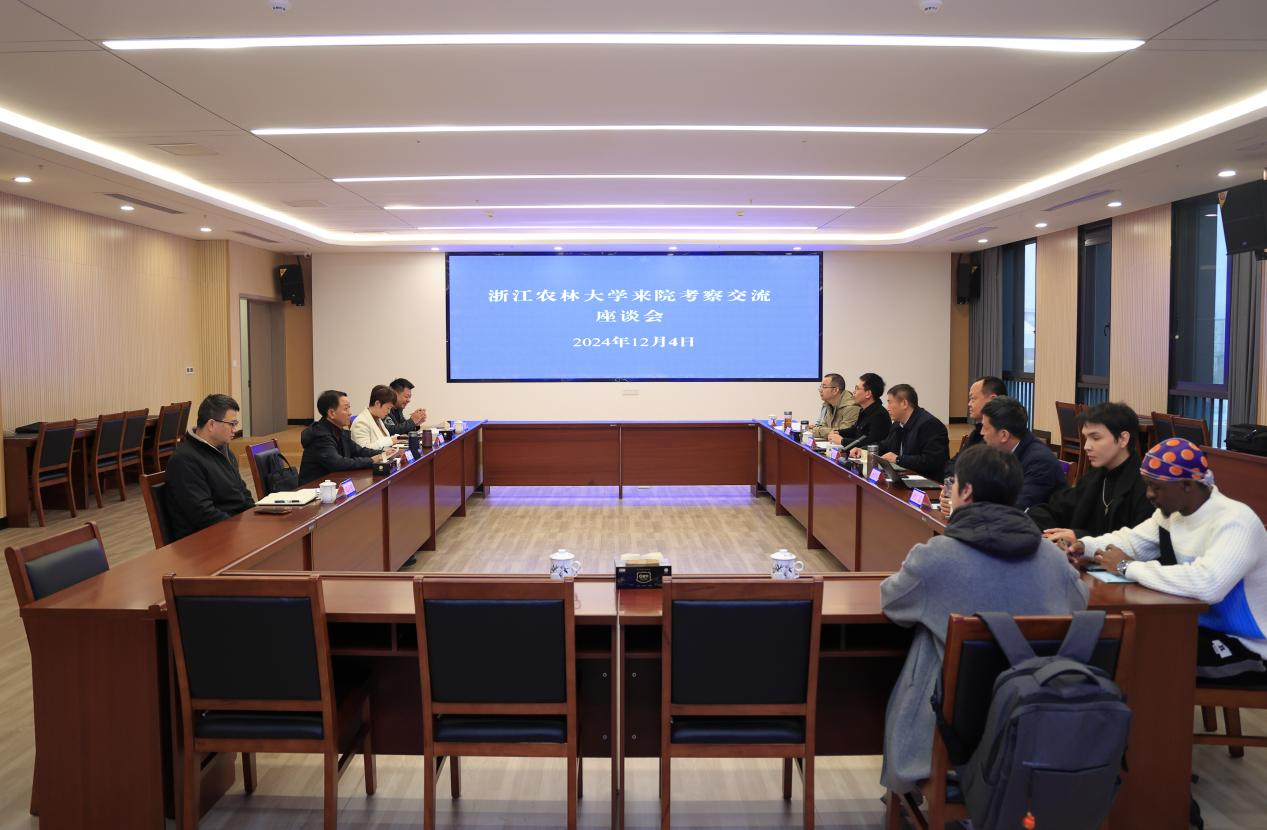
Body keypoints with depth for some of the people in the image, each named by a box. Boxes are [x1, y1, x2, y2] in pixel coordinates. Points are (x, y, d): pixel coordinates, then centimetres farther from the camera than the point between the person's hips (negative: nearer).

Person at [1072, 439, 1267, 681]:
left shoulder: (1234, 522, -27)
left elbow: (1206, 585, -42)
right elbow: (1132, 540, 9)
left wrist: (1128, 568, -32)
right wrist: (1083, 546, -12)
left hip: (1244, 645, -8)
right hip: (1198, 624, 8)